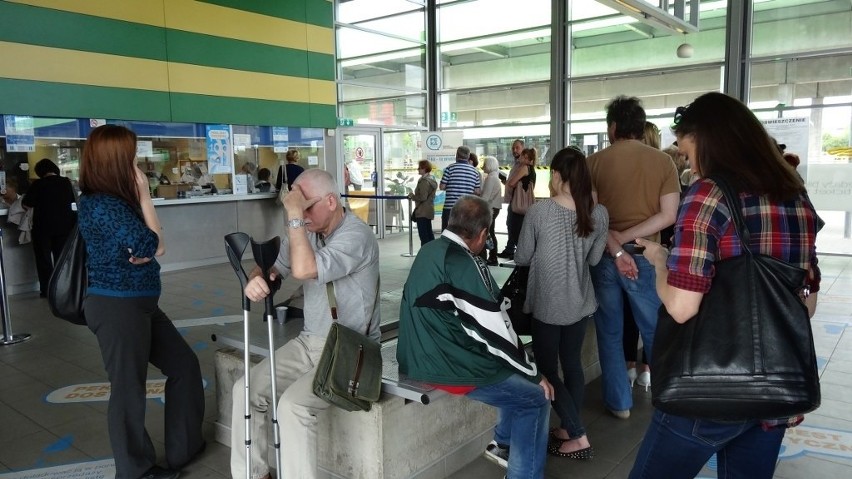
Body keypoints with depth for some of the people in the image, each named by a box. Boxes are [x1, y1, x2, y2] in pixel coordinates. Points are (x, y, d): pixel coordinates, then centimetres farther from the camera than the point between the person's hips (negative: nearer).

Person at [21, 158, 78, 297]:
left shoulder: (38, 184, -11)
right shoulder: (66, 182, -2)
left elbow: (25, 204, -7)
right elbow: (75, 199, 13)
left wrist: (39, 202, 12)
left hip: (43, 227, -3)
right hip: (64, 226, 3)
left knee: (44, 259, 8)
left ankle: (46, 290, 10)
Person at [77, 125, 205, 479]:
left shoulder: (117, 200, 10)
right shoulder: (104, 205, -19)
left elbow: (152, 246, 6)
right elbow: (155, 246, -18)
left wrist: (144, 250, -17)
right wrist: (145, 197, -10)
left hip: (139, 303, 10)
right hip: (117, 307, -10)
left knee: (184, 364, 15)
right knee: (129, 388, 4)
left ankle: (184, 448, 29)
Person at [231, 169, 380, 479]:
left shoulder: (357, 235, -19)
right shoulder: (306, 231, 6)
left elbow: (303, 269, -31)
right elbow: (271, 267, 11)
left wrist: (295, 217, -25)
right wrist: (256, 279, -13)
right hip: (308, 341, 8)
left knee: (293, 405, -27)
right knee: (246, 390, -1)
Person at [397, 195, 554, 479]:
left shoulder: (428, 251, 4)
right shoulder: (463, 264, -22)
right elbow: (494, 330, -18)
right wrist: (535, 375, -4)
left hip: (422, 357, 9)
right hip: (447, 367, -9)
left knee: (517, 375, 24)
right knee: (536, 397, 5)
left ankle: (503, 442, 37)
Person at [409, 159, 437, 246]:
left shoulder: (424, 181, -17)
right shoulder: (432, 179, 12)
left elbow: (422, 197, -21)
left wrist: (412, 196, -6)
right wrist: (414, 196, 13)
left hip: (422, 211, -10)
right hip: (429, 210, 10)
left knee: (423, 236, -6)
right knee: (429, 234, 15)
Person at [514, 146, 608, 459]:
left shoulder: (539, 212, -18)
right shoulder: (599, 214, -6)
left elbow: (521, 259, -7)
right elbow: (594, 259, 6)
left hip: (547, 304, -5)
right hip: (581, 303, 5)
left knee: (547, 369, 9)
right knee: (572, 364, 19)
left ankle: (578, 438, 9)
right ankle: (568, 428, 30)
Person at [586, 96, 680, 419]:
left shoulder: (595, 162, -3)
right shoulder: (663, 161, 0)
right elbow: (667, 216, -7)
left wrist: (616, 250, -14)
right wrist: (624, 239, -9)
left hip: (604, 257, 0)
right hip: (645, 257, 1)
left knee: (610, 333, 11)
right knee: (656, 332, 12)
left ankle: (619, 402, 18)